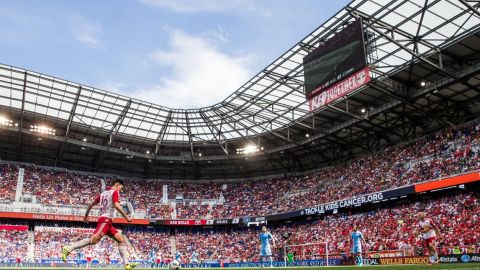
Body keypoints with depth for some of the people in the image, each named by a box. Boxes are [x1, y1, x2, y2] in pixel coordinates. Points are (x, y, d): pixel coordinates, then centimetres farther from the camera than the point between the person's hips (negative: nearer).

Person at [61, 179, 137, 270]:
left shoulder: (103, 193, 23)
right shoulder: (115, 192, -1)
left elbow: (91, 205, 25)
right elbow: (116, 206, -16)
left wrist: (86, 216, 36)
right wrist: (126, 217, -13)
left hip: (107, 221, 10)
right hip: (106, 219, -10)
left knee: (121, 240, 5)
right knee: (94, 239, -23)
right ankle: (68, 249, -20)